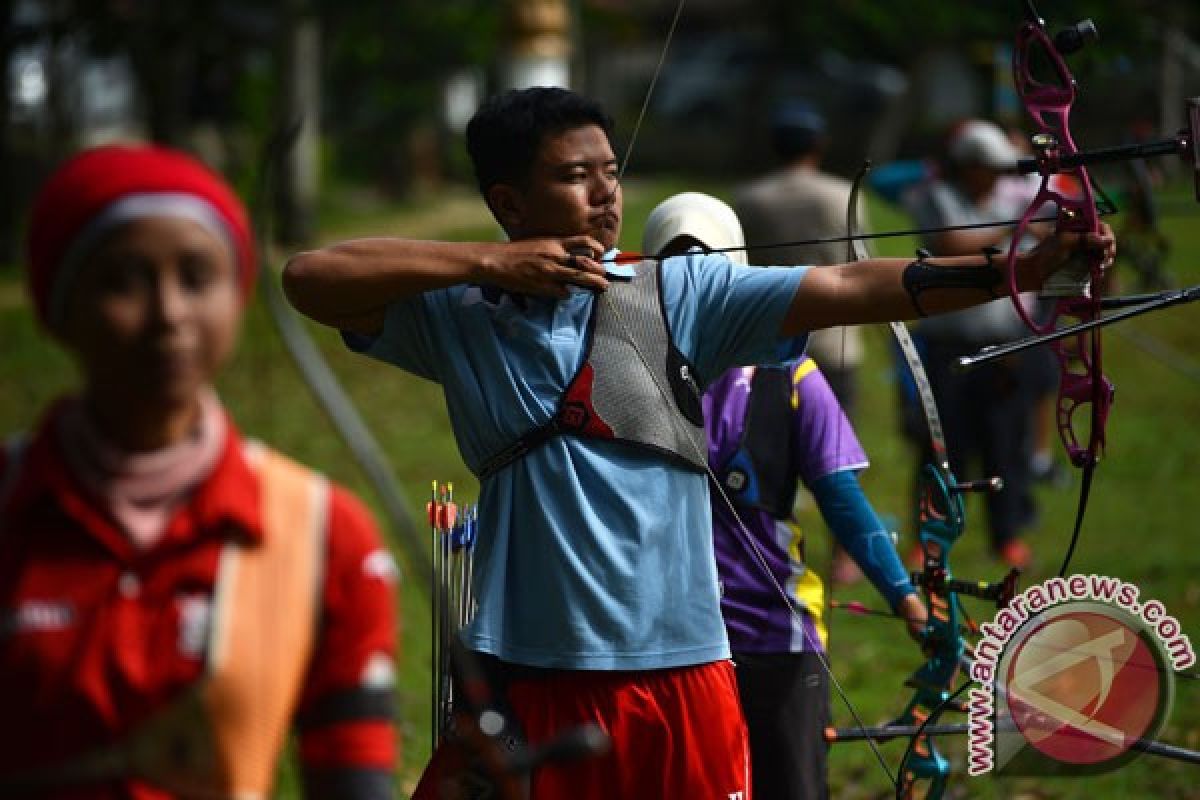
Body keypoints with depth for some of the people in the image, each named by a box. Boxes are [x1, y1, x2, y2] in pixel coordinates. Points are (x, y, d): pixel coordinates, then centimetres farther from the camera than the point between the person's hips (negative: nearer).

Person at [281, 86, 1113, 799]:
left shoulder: (678, 293, 2)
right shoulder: (458, 312, 3)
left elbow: (850, 290, -7)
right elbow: (310, 276, -7)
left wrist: (1023, 268, -19)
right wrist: (491, 262, -12)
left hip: (679, 676, 0)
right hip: (526, 680, 0)